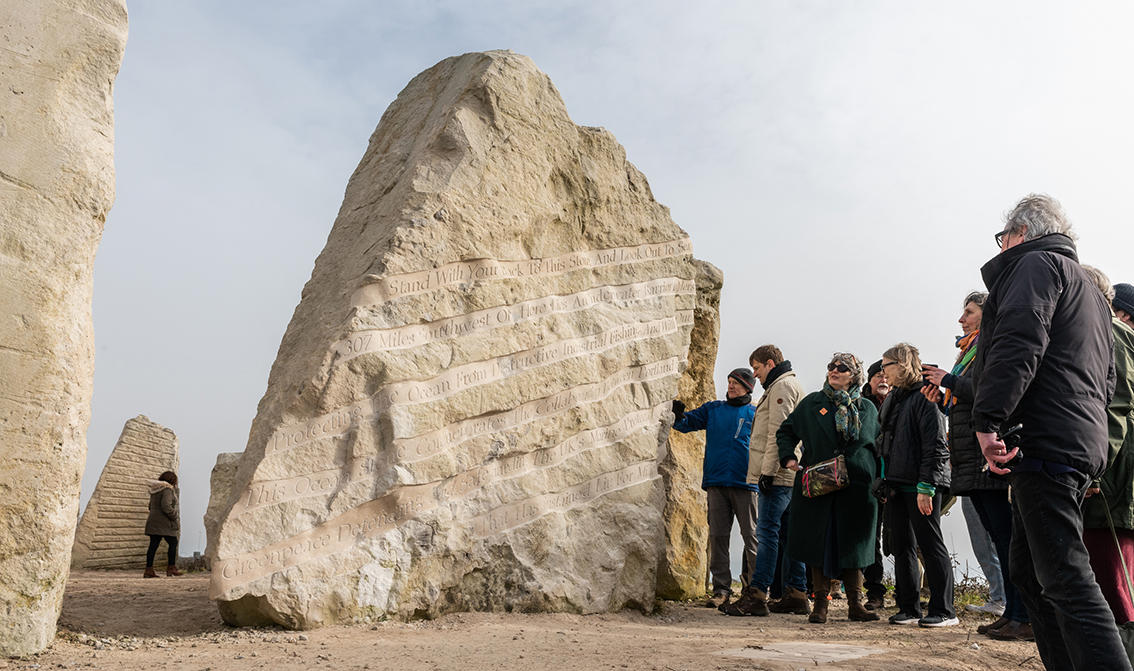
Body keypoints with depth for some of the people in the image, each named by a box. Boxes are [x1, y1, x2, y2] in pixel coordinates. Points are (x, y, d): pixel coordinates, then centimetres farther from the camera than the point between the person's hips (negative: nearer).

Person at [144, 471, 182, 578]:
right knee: (173, 543, 3)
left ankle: (148, 570, 6)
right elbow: (166, 506, -23)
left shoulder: (154, 490, 16)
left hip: (153, 522, 9)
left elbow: (151, 506, 22)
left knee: (153, 545, 7)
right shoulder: (167, 489, -13)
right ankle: (171, 567, 4)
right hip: (164, 523, -8)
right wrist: (175, 516, -10)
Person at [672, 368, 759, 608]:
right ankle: (721, 588, 7)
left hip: (745, 483, -2)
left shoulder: (756, 414, 9)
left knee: (750, 534, -1)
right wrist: (679, 416, -14)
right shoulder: (713, 409, 15)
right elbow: (687, 423, 9)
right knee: (718, 534, 2)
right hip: (716, 482, 2)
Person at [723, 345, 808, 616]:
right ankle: (797, 594, 14)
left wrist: (768, 471, -19)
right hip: (788, 475, 10)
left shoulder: (782, 386, -8)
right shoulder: (789, 386, 24)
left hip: (778, 475, -10)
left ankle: (756, 595, -11)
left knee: (767, 531, -11)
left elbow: (778, 433, -17)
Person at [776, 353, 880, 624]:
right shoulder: (812, 403, 9)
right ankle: (820, 604, 11)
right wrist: (788, 457, 0)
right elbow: (785, 431, 16)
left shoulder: (867, 408, 10)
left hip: (856, 488, 0)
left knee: (852, 546, 6)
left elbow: (879, 447, 15)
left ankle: (855, 604, 17)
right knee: (819, 543, 2)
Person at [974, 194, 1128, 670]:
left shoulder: (1036, 263, -1)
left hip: (1045, 442, -10)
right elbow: (1106, 380, 29)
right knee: (1029, 570, 12)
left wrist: (987, 421, -21)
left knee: (1065, 577, -12)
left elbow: (1017, 345, -18)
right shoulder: (1089, 289, 29)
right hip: (1083, 443, 10)